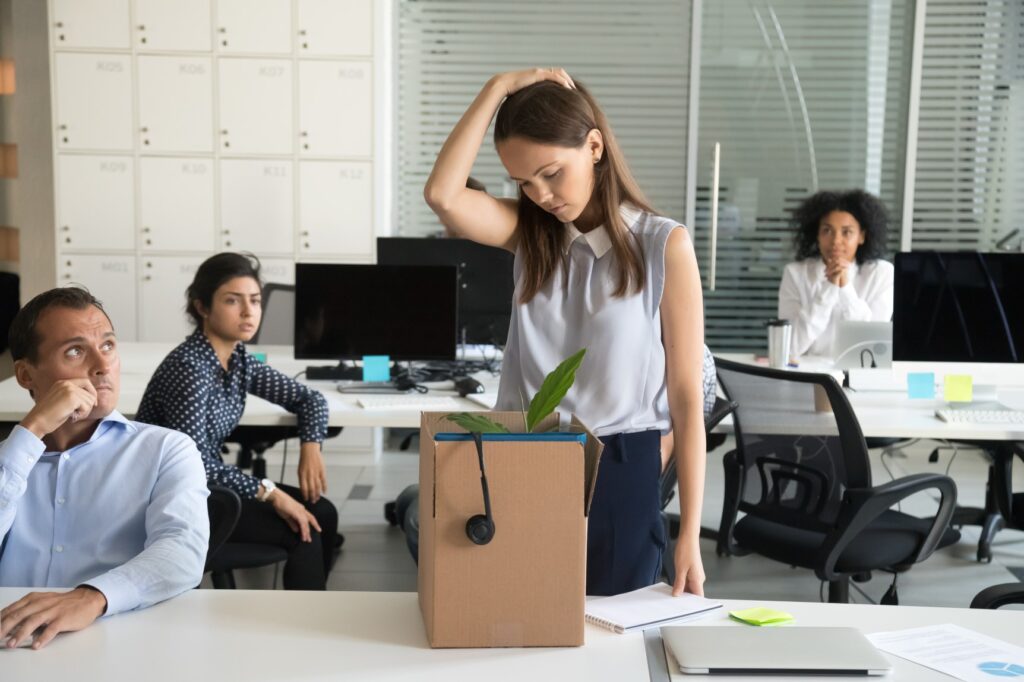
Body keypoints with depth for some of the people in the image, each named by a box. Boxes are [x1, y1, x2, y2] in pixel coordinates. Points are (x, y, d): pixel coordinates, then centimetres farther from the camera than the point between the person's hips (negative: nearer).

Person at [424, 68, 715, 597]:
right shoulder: (530, 234, 5)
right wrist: (498, 89, -12)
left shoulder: (664, 245, -6)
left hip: (618, 473, -3)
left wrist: (689, 534, -8)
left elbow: (687, 398, -6)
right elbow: (442, 195, -16)